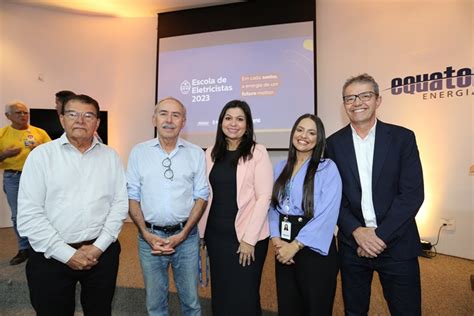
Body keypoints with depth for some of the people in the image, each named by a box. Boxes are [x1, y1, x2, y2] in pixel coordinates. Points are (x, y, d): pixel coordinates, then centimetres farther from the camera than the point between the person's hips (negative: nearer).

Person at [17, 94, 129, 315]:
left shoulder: (110, 156, 3)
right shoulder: (41, 155, -3)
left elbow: (120, 204, 0)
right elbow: (29, 215, -8)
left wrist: (99, 247, -8)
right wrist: (68, 254, -11)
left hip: (102, 254, 2)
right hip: (51, 257, -1)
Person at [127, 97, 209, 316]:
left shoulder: (196, 153, -1)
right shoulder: (138, 152, 0)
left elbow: (201, 197, -1)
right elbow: (132, 197, 2)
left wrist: (182, 235, -9)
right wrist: (146, 234, -8)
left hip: (186, 236, 0)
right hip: (149, 236, 1)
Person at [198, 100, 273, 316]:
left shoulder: (257, 153, -8)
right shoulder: (211, 153, 6)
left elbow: (263, 197, -11)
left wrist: (249, 239, -14)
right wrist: (202, 230, 5)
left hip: (246, 236, -4)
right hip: (215, 234, 4)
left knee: (243, 296, 8)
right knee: (220, 294, 16)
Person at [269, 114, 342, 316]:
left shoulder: (327, 168, -7)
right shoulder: (280, 168, 8)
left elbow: (326, 215, -15)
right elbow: (272, 206, 5)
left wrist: (295, 246, -17)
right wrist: (276, 238, -10)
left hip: (314, 249, -4)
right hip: (284, 249, 5)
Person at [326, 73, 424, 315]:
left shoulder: (402, 138, -3)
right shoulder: (334, 143, 0)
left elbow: (413, 193, -8)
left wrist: (380, 235, -14)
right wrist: (357, 231, -13)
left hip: (396, 243, -1)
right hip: (352, 243, 1)